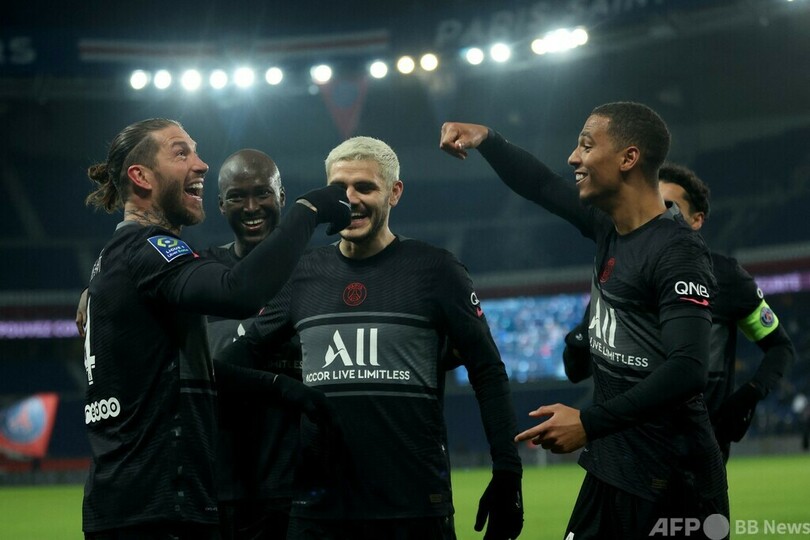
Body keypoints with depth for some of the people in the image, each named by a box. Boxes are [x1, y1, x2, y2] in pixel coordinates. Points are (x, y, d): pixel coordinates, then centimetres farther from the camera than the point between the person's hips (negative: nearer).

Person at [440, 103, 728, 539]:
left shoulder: (678, 252, -17)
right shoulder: (609, 229, 9)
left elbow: (687, 371, -26)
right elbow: (541, 187, 26)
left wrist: (590, 423, -26)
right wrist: (486, 140, 13)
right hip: (610, 469, 8)